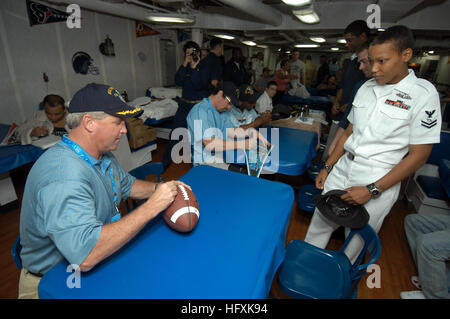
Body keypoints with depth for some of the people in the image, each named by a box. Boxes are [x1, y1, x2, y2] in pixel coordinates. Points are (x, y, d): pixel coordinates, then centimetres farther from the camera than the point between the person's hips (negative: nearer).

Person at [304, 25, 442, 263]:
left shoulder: (423, 94, -9)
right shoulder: (366, 88, 7)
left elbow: (418, 155, -10)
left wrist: (372, 190, -15)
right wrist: (327, 167, 9)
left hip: (378, 181, -5)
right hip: (342, 170, 5)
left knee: (355, 243, 10)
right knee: (319, 226, 12)